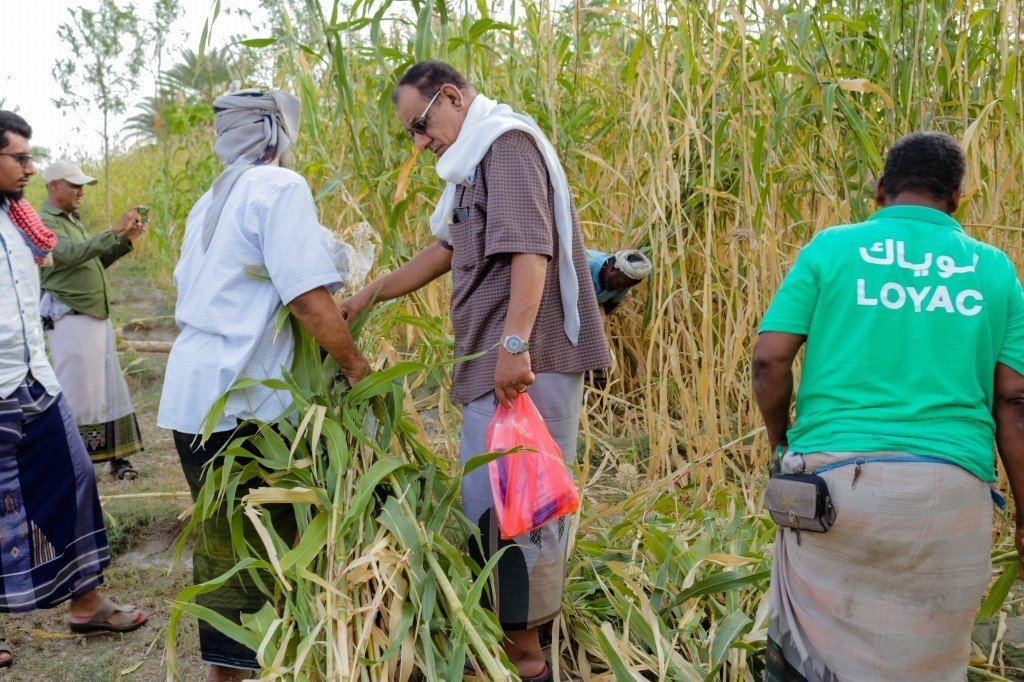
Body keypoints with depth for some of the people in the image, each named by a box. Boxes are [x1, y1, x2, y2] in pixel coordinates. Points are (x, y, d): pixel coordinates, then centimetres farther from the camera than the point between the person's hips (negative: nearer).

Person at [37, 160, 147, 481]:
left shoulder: (73, 221, 19)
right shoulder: (44, 222, -9)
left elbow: (96, 261, 18)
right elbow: (73, 253, -25)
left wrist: (126, 240, 5)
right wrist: (115, 230, -28)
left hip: (98, 317, 9)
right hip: (71, 320, -9)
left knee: (110, 391, 9)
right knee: (76, 393, -3)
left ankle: (116, 456, 15)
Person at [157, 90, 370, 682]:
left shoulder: (208, 203, 18)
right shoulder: (281, 187, -8)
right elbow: (308, 294, -17)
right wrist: (355, 363, -8)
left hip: (189, 395, 9)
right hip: (241, 402, -8)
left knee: (219, 540, 15)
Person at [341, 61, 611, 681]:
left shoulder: (509, 143, -7)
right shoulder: (478, 161, 24)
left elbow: (531, 248, -21)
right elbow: (447, 250, 32)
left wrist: (516, 343, -30)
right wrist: (370, 296, 32)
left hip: (526, 363, -10)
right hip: (495, 368, 10)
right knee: (489, 498, 14)